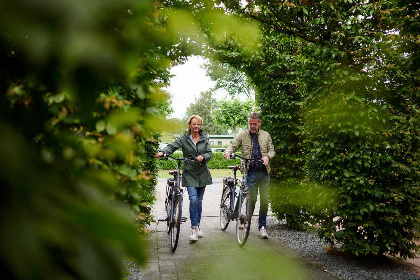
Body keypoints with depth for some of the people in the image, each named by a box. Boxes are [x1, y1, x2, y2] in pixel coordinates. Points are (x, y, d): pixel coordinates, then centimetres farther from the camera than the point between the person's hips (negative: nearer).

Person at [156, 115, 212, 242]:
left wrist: (203, 157, -20)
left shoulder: (205, 138, 7)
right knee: (193, 200, -14)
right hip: (190, 173, -3)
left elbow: (210, 153, 2)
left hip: (203, 173, 3)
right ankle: (194, 229, -8)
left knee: (199, 201, 10)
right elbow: (172, 146, -11)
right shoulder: (184, 139, 0)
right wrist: (162, 152, -30)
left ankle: (197, 226, 26)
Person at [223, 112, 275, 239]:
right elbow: (233, 146, 1)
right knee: (252, 199, -3)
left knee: (264, 200, 1)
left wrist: (267, 156, -11)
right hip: (250, 173, -2)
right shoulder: (242, 135, 7)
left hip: (264, 173, 2)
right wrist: (228, 151, -22)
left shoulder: (266, 135, 13)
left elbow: (272, 150, 11)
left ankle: (262, 227, 15)